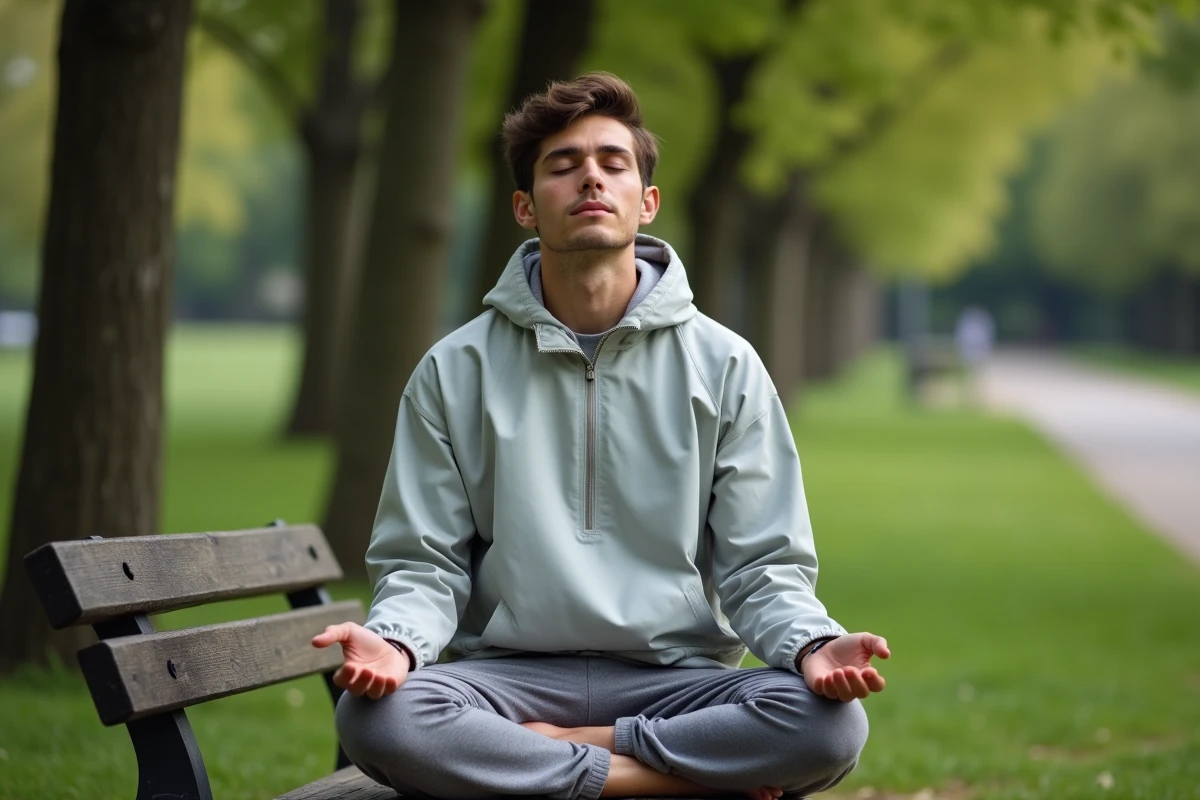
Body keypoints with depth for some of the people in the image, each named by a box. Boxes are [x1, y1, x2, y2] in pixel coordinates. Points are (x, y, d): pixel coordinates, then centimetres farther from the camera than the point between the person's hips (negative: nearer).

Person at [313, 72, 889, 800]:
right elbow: (424, 565, 5)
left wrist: (813, 644, -19)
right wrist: (395, 639, -19)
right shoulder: (456, 372, 5)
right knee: (378, 717, -33)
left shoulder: (724, 366, 5)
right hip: (511, 672, 0)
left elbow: (762, 567, 4)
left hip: (675, 677, 1)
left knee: (831, 724, -30)